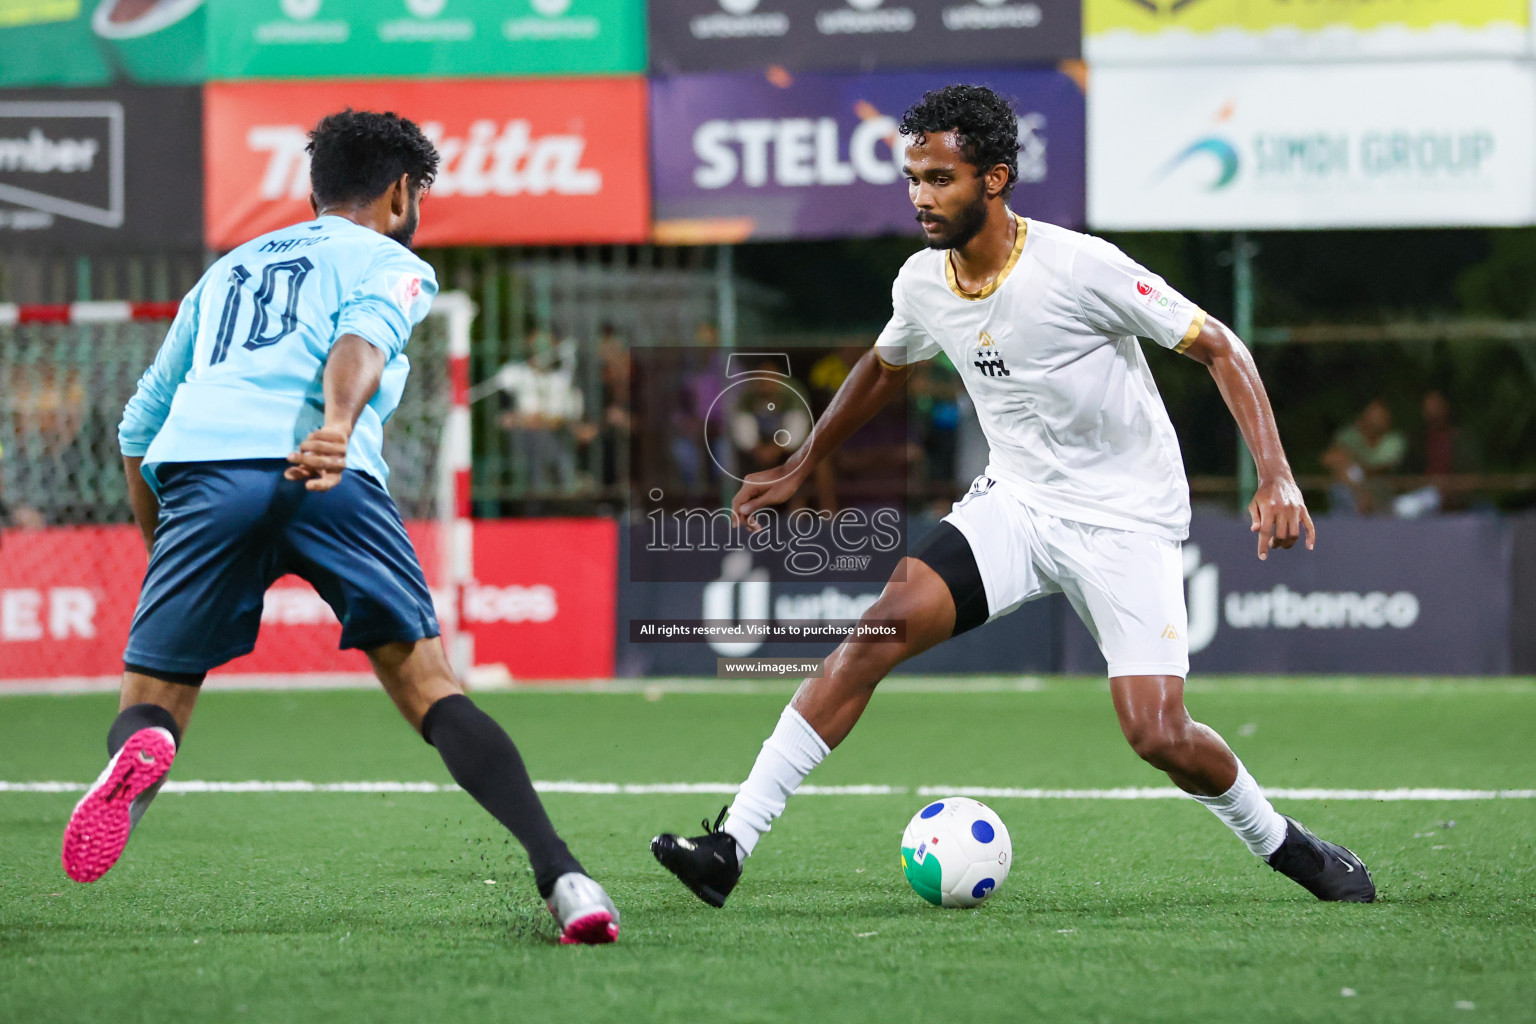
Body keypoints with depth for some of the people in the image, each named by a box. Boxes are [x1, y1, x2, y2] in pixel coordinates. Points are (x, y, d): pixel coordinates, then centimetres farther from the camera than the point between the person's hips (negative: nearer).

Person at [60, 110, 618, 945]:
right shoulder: (391, 263, 22)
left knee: (151, 705, 7)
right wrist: (338, 426, -22)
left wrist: (161, 551, 44)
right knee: (429, 687, 0)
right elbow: (362, 338, -3)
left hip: (199, 469, 3)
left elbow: (139, 427, 36)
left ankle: (138, 753, -30)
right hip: (328, 475, -3)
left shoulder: (226, 271, 37)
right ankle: (560, 876, -15)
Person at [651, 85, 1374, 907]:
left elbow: (1218, 348, -13)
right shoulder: (923, 283, -2)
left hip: (1126, 521, -5)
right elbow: (884, 368, 22)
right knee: (882, 626, -17)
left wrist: (1276, 477, -24)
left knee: (1158, 737, -18)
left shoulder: (1079, 268, -20)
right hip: (1015, 503, 5)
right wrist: (798, 469, 26)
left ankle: (1281, 844, 14)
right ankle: (730, 845, -19)